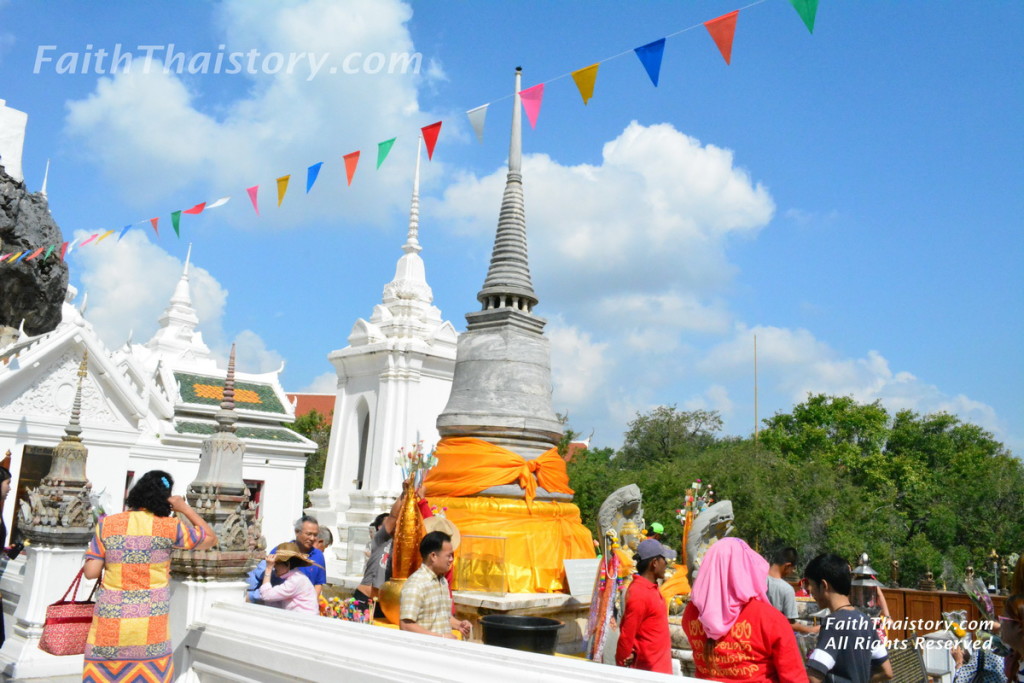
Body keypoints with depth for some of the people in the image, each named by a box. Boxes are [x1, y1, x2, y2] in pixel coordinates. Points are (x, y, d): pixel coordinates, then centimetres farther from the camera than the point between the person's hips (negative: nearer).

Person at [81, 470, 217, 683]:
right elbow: (211, 539, 9)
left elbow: (91, 572, -3)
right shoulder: (170, 527, -4)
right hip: (150, 624, -1)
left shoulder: (107, 524, -2)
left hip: (110, 621, 1)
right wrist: (185, 509, 11)